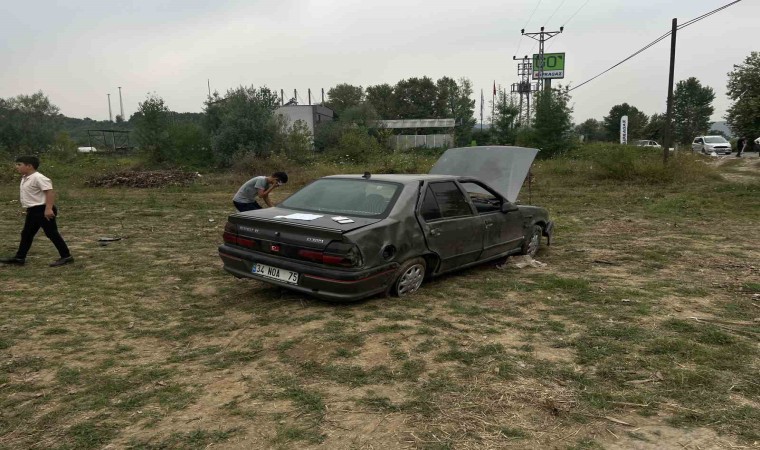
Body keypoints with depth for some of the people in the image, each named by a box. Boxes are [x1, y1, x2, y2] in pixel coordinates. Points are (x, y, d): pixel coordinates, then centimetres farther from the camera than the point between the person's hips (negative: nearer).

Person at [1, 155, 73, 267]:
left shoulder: (38, 178, -18)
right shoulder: (25, 178, 13)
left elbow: (50, 192, -25)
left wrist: (48, 209, -29)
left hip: (42, 210, -10)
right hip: (32, 211, 10)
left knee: (52, 234, -6)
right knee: (26, 234, 15)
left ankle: (66, 256, 0)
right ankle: (19, 258, 24)